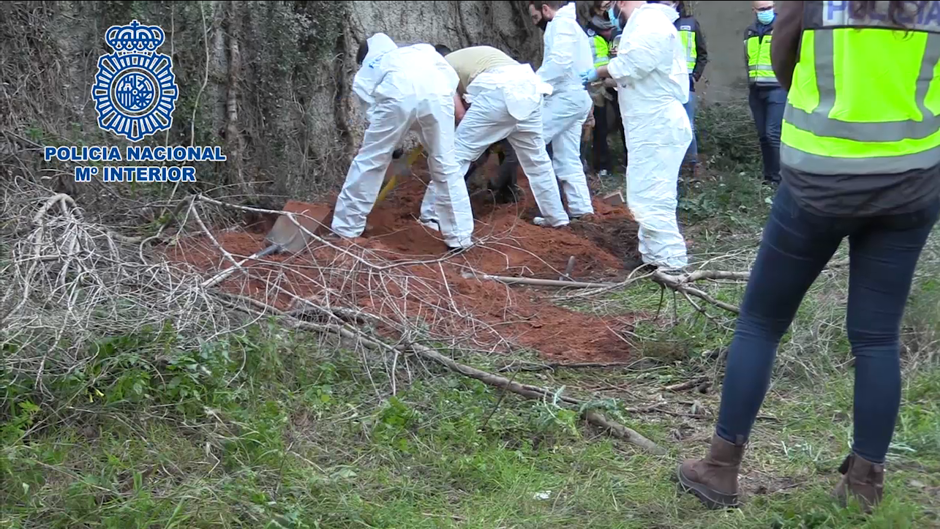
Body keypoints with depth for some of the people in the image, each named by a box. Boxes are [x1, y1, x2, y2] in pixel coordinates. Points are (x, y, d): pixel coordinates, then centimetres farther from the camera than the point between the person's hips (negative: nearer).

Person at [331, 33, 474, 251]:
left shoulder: (364, 75, 35)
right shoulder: (422, 50, 41)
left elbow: (374, 113, 21)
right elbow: (452, 77, 26)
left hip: (398, 95, -2)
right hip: (437, 93, 2)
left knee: (370, 161, 15)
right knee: (446, 167, 15)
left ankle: (345, 229, 25)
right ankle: (460, 237, 19)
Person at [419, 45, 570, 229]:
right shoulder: (475, 55, 41)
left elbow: (460, 113, 11)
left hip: (497, 90, -6)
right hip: (528, 86, 6)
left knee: (457, 152, 3)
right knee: (536, 157, 22)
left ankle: (431, 217, 4)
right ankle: (557, 216, 30)